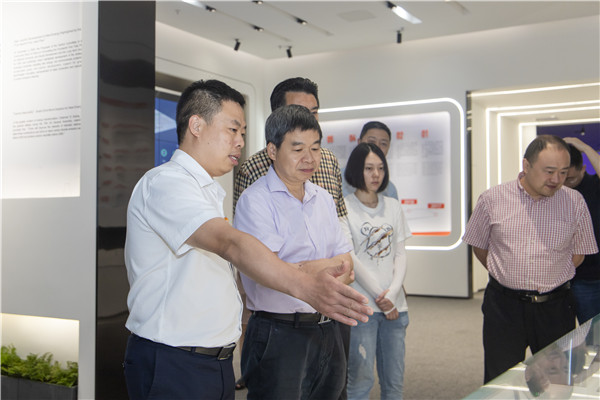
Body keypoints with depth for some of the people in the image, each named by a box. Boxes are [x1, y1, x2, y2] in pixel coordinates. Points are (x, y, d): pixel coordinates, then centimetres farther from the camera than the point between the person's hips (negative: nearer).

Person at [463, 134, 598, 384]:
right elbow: (479, 246, 10)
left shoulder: (574, 202, -1)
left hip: (555, 308, 1)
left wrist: (550, 278, 11)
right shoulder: (492, 199, -3)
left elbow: (578, 253, 10)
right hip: (503, 306, -1)